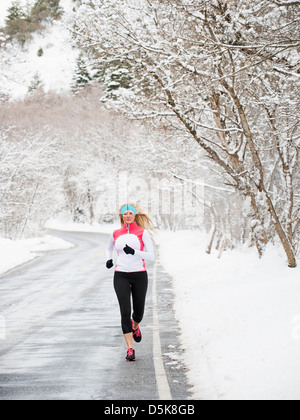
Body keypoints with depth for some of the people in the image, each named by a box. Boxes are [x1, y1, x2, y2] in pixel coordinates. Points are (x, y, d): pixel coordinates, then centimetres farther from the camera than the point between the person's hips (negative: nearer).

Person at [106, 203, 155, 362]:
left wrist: (134, 252, -23)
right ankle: (130, 349, -8)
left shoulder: (143, 232, -2)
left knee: (138, 312, 8)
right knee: (125, 311, -12)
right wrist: (108, 259, 6)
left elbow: (151, 256, -8)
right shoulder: (116, 234, 8)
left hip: (139, 275, -1)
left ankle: (135, 326, 46)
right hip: (121, 276, 1)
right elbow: (109, 248, 28)